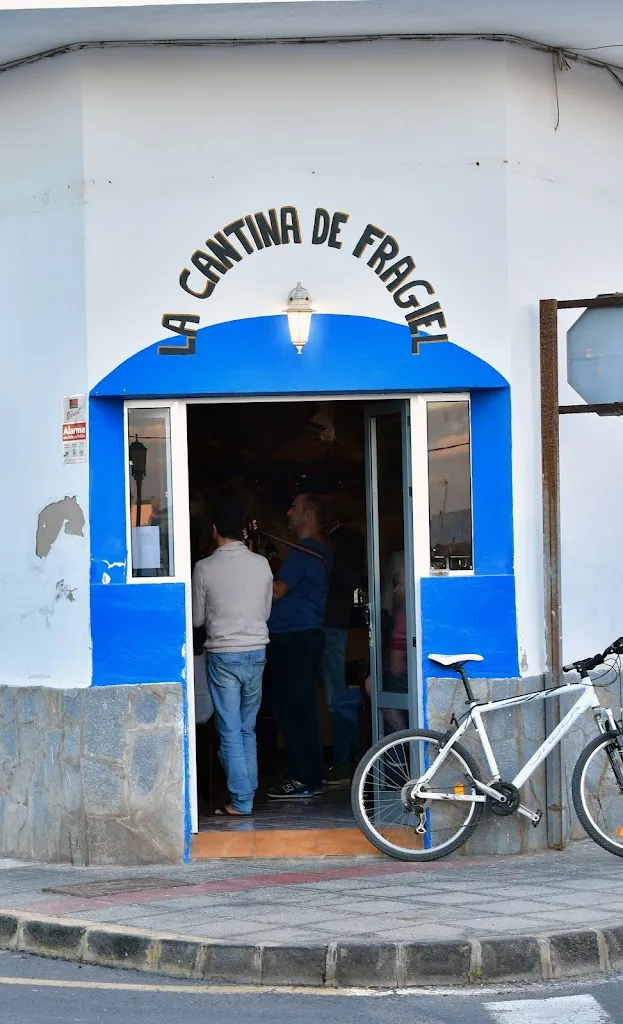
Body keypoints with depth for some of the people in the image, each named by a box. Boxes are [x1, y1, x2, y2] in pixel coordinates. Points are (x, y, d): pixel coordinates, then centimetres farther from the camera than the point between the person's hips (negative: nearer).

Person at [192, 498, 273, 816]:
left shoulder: (204, 568, -9)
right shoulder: (261, 564, -1)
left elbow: (197, 619, 0)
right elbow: (266, 612, 10)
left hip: (222, 654, -3)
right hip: (256, 651, 3)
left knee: (230, 730, 1)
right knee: (247, 728, 15)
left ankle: (241, 801, -1)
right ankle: (249, 791, 16)